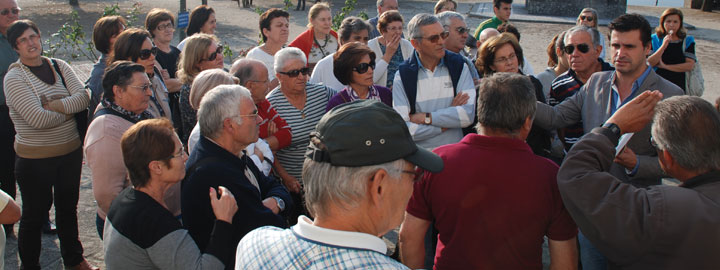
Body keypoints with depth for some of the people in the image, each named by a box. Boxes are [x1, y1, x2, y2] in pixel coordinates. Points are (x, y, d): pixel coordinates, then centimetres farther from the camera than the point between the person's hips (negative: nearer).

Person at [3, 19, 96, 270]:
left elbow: (83, 97, -10)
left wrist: (53, 106, -22)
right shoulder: (14, 77, -13)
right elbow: (39, 119, -23)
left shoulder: (59, 66, 3)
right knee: (34, 215, 10)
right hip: (35, 158, -5)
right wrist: (70, 108, -10)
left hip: (71, 151, 5)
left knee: (68, 208, 22)